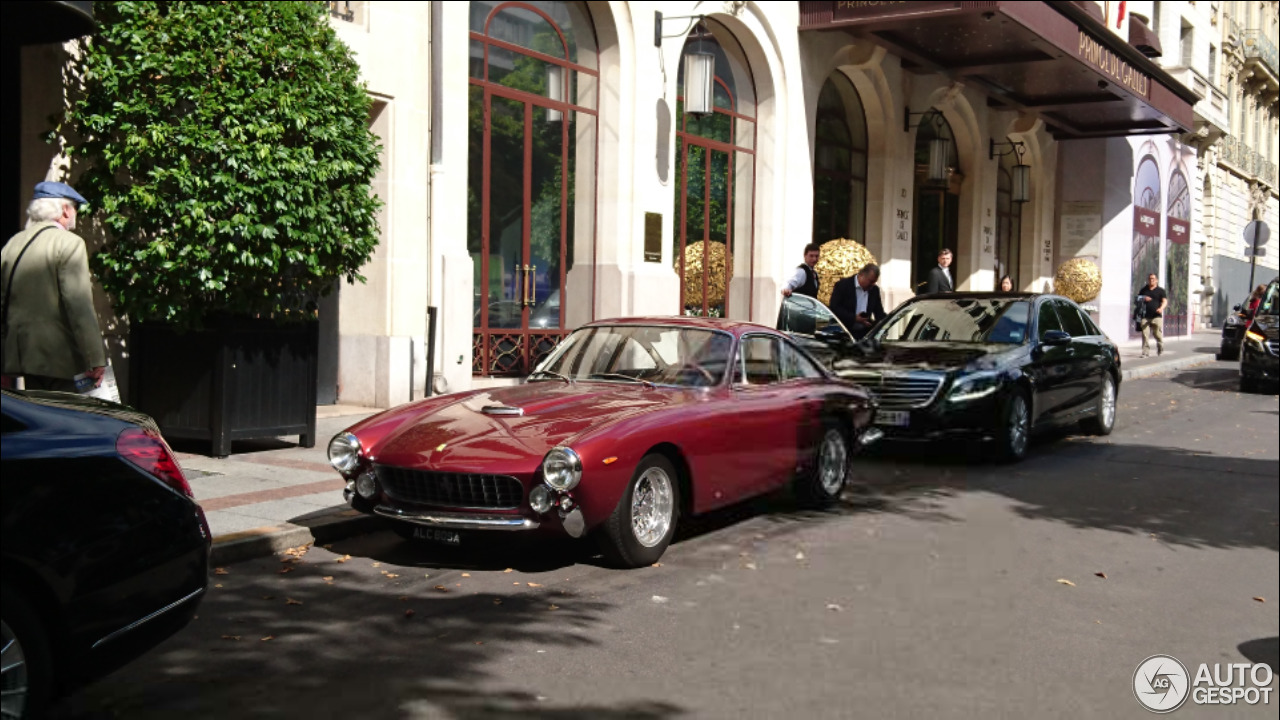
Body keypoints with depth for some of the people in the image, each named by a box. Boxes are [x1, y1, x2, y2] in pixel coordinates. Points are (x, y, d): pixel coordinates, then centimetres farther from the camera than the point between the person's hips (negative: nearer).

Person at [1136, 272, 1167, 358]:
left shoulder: (1160, 290, 8)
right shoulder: (1143, 290, 19)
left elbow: (1165, 301, 0)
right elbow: (1138, 299, 25)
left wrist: (1161, 308, -21)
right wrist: (1143, 299, 1)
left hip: (1156, 316, -3)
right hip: (1145, 316, 3)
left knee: (1158, 334, -2)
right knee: (1145, 334, -5)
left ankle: (1160, 351, 18)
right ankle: (1145, 352, -3)